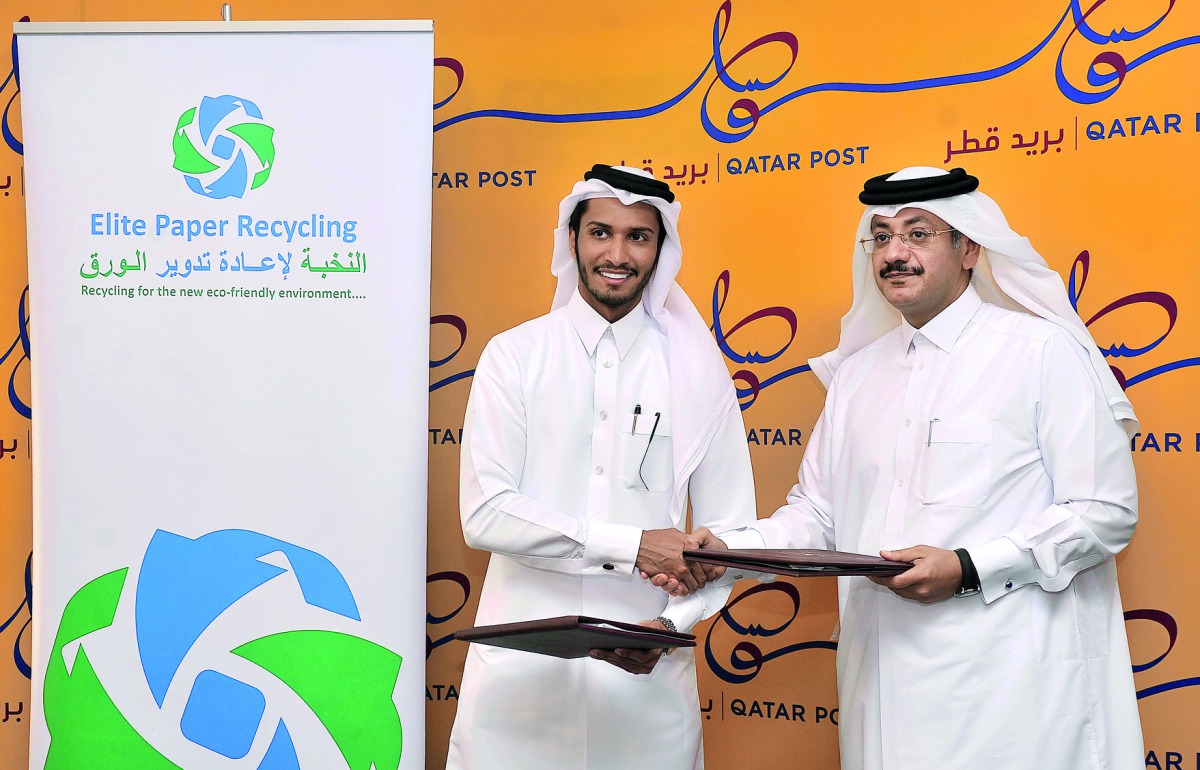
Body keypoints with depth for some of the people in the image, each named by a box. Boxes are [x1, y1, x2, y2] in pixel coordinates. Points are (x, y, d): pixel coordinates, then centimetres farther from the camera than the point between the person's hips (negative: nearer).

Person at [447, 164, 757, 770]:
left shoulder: (698, 371, 4)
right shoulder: (514, 356, 1)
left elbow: (729, 535, 3)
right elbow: (484, 514, -9)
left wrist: (671, 622, -14)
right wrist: (631, 544, -15)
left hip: (645, 676, 1)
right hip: (520, 668, -1)